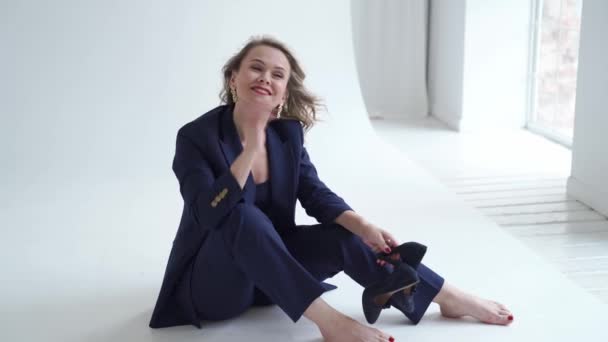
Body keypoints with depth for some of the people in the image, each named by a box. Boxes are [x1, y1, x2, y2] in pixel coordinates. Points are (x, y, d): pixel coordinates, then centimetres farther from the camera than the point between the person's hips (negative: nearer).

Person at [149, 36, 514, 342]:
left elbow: (316, 195, -5)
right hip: (211, 281, -5)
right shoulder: (196, 136, -17)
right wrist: (251, 149, -31)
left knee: (344, 237, -17)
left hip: (270, 272, 5)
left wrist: (363, 225, -23)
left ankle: (449, 297, -10)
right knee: (245, 214, -34)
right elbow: (208, 214, -30)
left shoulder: (288, 132, -1)